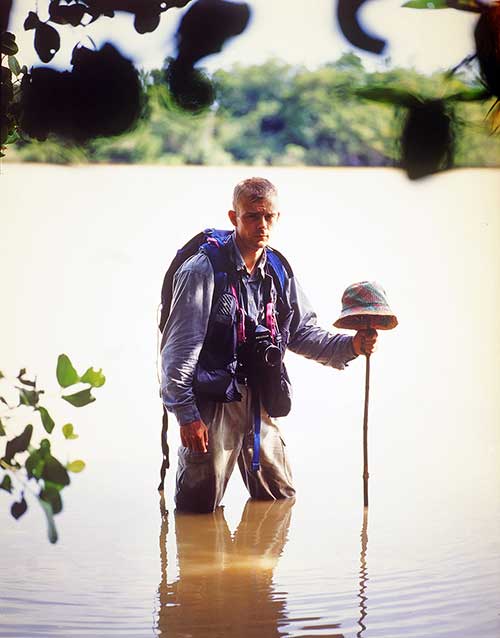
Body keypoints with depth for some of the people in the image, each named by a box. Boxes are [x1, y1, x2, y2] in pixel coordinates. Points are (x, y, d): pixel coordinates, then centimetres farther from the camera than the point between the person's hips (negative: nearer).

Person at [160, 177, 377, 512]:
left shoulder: (279, 272, 6)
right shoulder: (203, 269, -13)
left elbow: (303, 333, 16)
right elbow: (179, 348, -14)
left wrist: (351, 345, -2)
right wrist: (186, 414, -17)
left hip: (259, 404, 6)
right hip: (211, 404, -6)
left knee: (281, 502, 17)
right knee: (200, 512, 2)